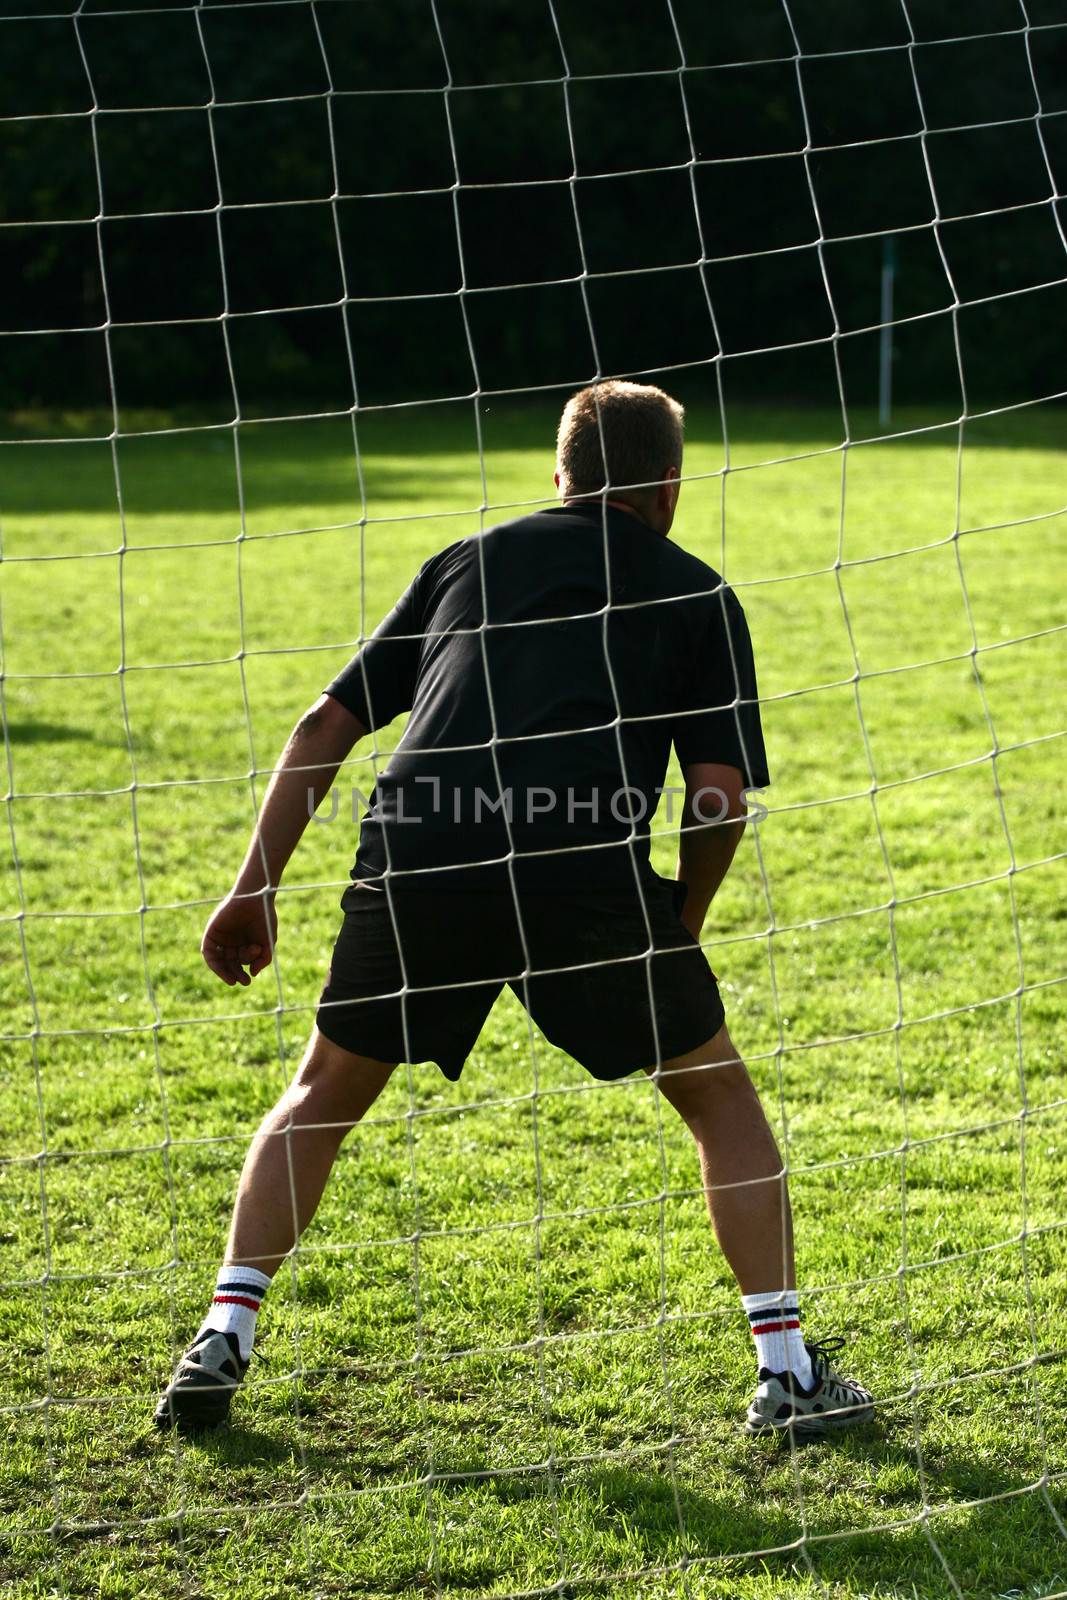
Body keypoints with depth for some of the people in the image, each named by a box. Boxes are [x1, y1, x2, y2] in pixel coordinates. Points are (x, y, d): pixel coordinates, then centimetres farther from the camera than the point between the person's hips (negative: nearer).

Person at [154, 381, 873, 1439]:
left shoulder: (470, 559, 25)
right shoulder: (696, 595, 18)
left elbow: (326, 725, 20)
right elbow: (722, 790, 6)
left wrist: (255, 888, 23)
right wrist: (679, 931, 21)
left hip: (415, 863, 2)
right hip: (587, 876, -2)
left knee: (322, 1097, 24)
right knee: (719, 1096, 18)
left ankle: (224, 1340, 16)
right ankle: (786, 1369, 15)